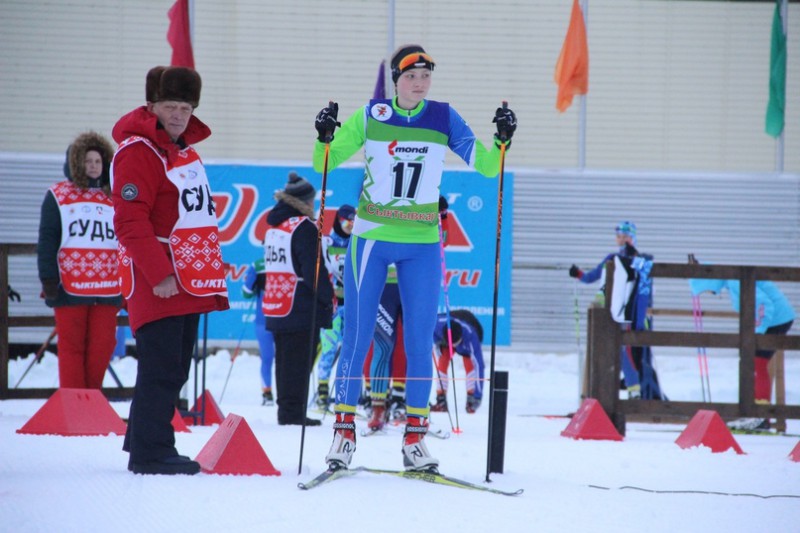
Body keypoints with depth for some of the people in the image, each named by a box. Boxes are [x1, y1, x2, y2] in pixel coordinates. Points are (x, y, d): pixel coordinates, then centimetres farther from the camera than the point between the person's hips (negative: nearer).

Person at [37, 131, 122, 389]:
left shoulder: (112, 199, 13)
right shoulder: (58, 196, 3)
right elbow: (47, 240, -1)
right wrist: (48, 278, -9)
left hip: (107, 288, 3)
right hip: (69, 288, -3)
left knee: (102, 348, 0)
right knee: (72, 348, 0)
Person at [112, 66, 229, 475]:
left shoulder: (183, 150, 18)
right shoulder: (137, 151, -12)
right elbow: (130, 222, -19)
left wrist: (211, 266, 20)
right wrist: (159, 275, -24)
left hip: (189, 283, 9)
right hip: (158, 283, -9)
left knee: (174, 369, 12)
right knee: (163, 367, -10)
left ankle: (145, 444, 19)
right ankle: (151, 450, -7)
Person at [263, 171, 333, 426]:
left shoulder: (273, 226, 15)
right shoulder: (304, 227, -12)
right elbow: (314, 270, -16)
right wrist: (328, 298, -7)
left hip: (275, 307, 9)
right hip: (301, 308, -9)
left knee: (285, 361, 14)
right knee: (299, 362, -7)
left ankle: (286, 410, 18)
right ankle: (293, 412, -9)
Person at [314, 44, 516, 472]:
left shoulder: (444, 118, 1)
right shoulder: (369, 116, -2)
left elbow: (485, 165, -1)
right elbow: (324, 164, 0)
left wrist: (502, 140, -20)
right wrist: (324, 138, -20)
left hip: (422, 244, 1)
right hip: (371, 239, -1)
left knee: (420, 342, 0)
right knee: (357, 337, -1)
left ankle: (415, 438, 6)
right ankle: (344, 430, 7)